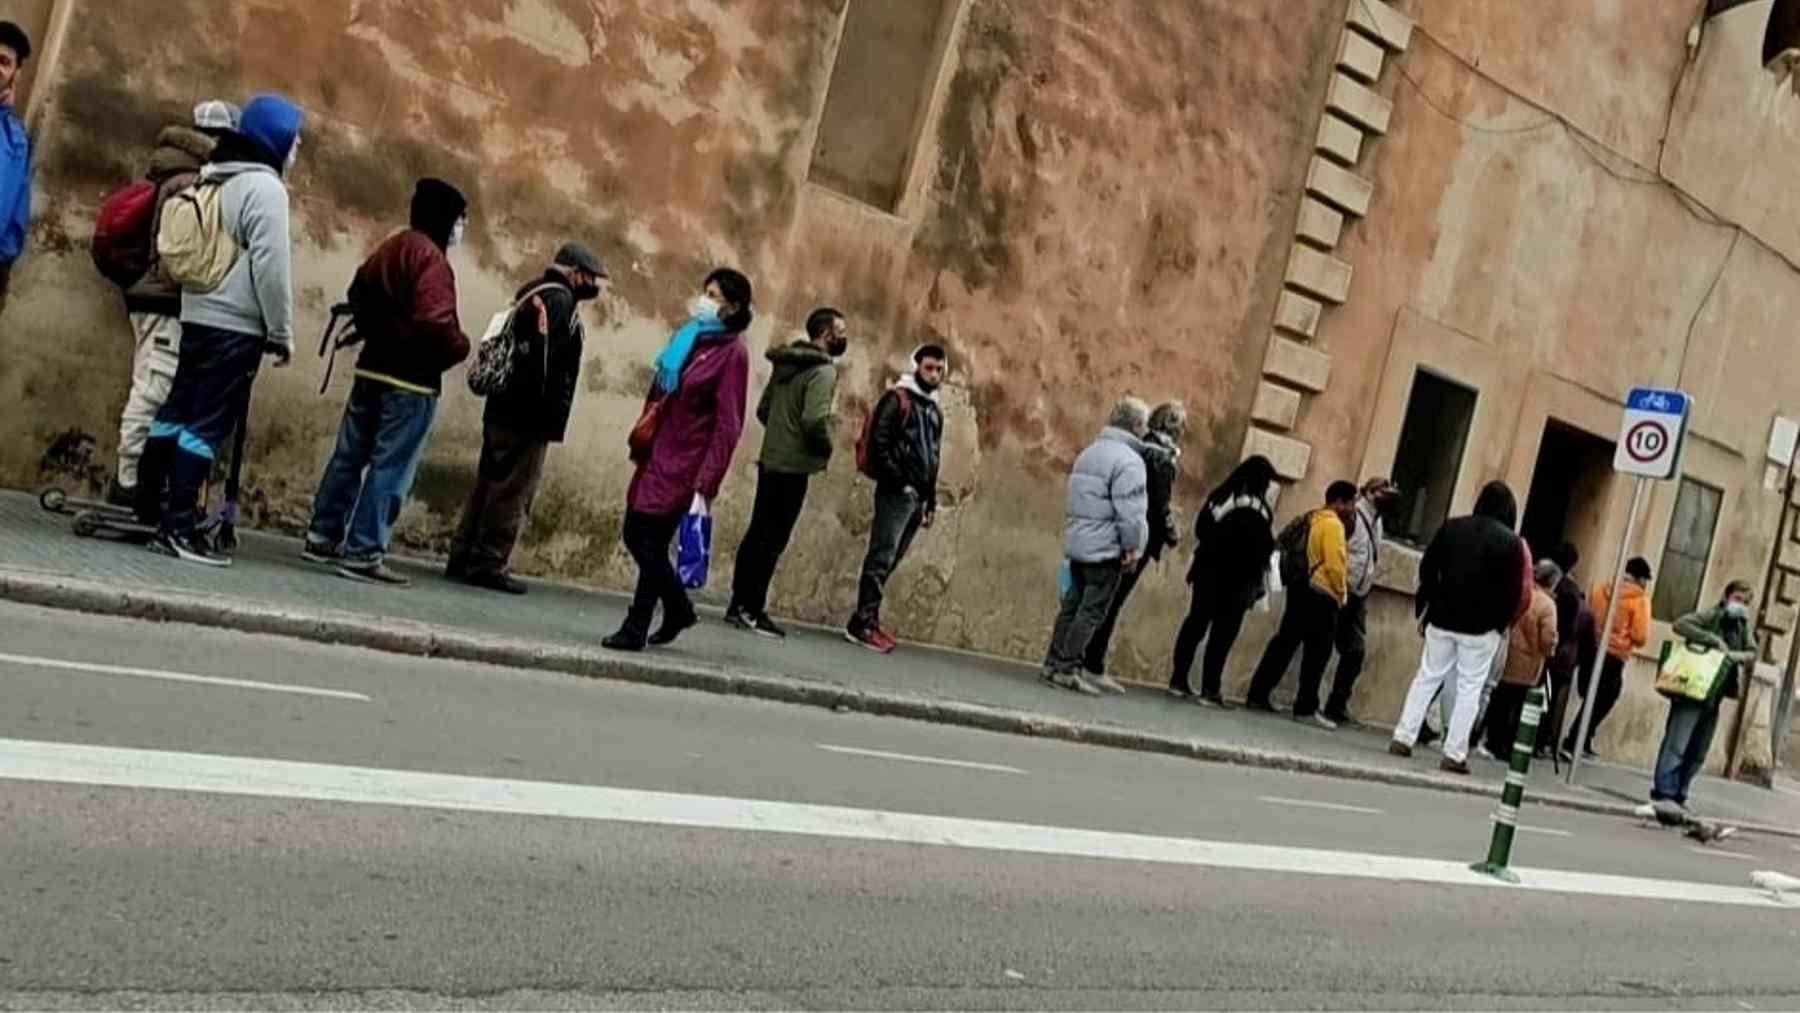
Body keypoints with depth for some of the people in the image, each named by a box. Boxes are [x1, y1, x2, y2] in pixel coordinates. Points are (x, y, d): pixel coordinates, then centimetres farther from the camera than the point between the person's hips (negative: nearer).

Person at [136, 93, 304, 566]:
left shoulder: (215, 179, 18)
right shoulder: (265, 187, -11)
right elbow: (271, 263, -17)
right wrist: (281, 332, -12)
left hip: (198, 315, 9)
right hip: (237, 326, -9)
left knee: (177, 412, 13)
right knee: (208, 424, -9)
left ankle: (146, 507, 20)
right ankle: (178, 527, -10)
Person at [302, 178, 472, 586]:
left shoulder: (390, 248, 12)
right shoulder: (432, 258, -17)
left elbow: (358, 293, 23)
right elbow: (435, 323, -27)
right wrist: (462, 347, -10)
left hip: (372, 369, 9)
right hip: (411, 380, -9)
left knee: (350, 455, 16)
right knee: (390, 468, -5)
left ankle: (323, 536, 25)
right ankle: (363, 553, -4)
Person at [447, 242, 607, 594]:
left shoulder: (534, 293, 19)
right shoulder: (559, 300, -11)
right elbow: (542, 358, -20)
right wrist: (546, 416, -21)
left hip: (504, 410, 10)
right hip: (528, 417, -10)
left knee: (489, 484, 13)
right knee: (513, 492, -5)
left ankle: (463, 558, 17)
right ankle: (488, 564, -2)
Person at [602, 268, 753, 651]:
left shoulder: (733, 352, -12)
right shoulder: (690, 336, 11)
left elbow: (728, 425, -17)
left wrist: (706, 483, -22)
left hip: (684, 461, -8)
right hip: (656, 453, 8)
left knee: (650, 543, -4)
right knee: (634, 536, 11)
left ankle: (636, 629, 10)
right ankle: (679, 609, 29)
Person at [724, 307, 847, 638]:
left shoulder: (786, 363, 13)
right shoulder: (823, 371, -14)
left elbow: (763, 409, 17)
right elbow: (814, 420, -25)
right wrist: (825, 449, -9)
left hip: (770, 460, 8)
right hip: (794, 466, -8)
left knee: (756, 534, 12)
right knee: (772, 540, -3)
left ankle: (739, 605, 18)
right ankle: (752, 611, 1)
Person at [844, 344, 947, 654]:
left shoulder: (934, 410, 20)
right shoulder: (897, 399, -3)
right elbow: (878, 444, -12)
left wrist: (931, 502, 18)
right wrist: (900, 482, -16)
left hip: (917, 498, 7)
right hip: (895, 493, -7)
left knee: (890, 561, 7)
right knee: (881, 558, -11)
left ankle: (870, 620, 11)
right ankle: (862, 624, -11)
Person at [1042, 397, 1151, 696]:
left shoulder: (1090, 452, 16)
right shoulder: (1128, 460, -14)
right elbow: (1131, 512, -19)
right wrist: (1133, 548, -13)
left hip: (1078, 544, 9)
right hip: (1106, 548, -9)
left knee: (1072, 605, 13)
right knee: (1092, 611, -4)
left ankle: (1054, 663, 16)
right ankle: (1067, 669, -5)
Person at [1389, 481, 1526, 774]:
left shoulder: (1451, 527, 3)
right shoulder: (1511, 542, -6)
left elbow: (1427, 569, 4)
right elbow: (1513, 590, -7)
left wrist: (1427, 607, 12)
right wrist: (1501, 623, 4)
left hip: (1443, 618, 3)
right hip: (1481, 627, -3)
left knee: (1427, 677, 12)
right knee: (1469, 687, 4)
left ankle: (1403, 738, 7)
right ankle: (1454, 753, 0)